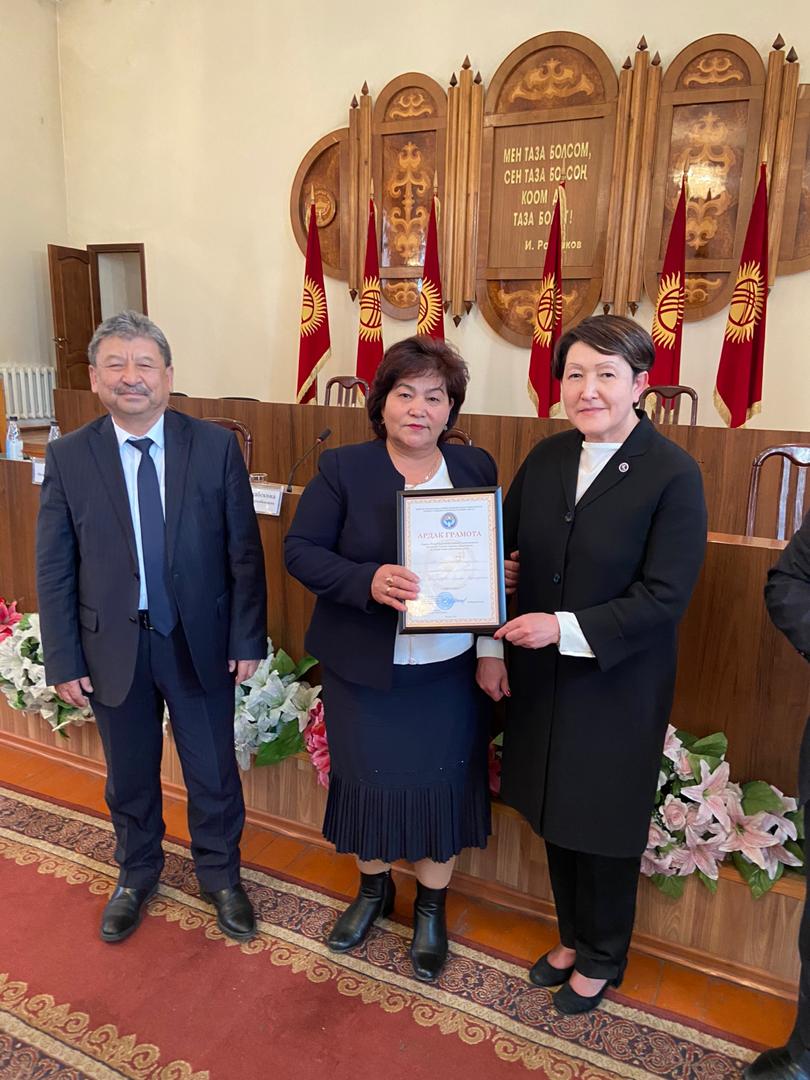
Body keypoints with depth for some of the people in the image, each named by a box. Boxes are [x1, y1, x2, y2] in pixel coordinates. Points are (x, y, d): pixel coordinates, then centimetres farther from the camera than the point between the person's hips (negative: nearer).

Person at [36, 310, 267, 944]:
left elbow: (244, 551, -5)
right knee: (130, 775, 20)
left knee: (214, 771, 15)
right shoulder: (69, 457, -5)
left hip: (201, 642, -1)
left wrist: (247, 638, -6)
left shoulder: (216, 446, -7)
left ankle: (221, 875, 41)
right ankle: (137, 874, 47)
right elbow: (54, 569, -2)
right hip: (114, 647, 1)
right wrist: (64, 661, -3)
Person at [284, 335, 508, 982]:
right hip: (364, 670, -1)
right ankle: (374, 888, 46)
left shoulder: (476, 468, 0)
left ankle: (431, 906, 40)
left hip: (449, 671, 1)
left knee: (443, 786, 13)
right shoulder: (343, 468, -6)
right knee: (369, 779, 17)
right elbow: (301, 550, -11)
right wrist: (368, 582, -27)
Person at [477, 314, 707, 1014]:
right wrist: (491, 648, 0)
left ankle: (602, 959, 42)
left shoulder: (674, 476, -15)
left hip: (617, 688, -5)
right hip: (542, 678, 5)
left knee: (604, 825, 14)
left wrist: (565, 628, -24)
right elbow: (500, 551, 5)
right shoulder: (546, 459, 1)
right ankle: (573, 937, 47)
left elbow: (665, 595, -18)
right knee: (555, 815, 20)